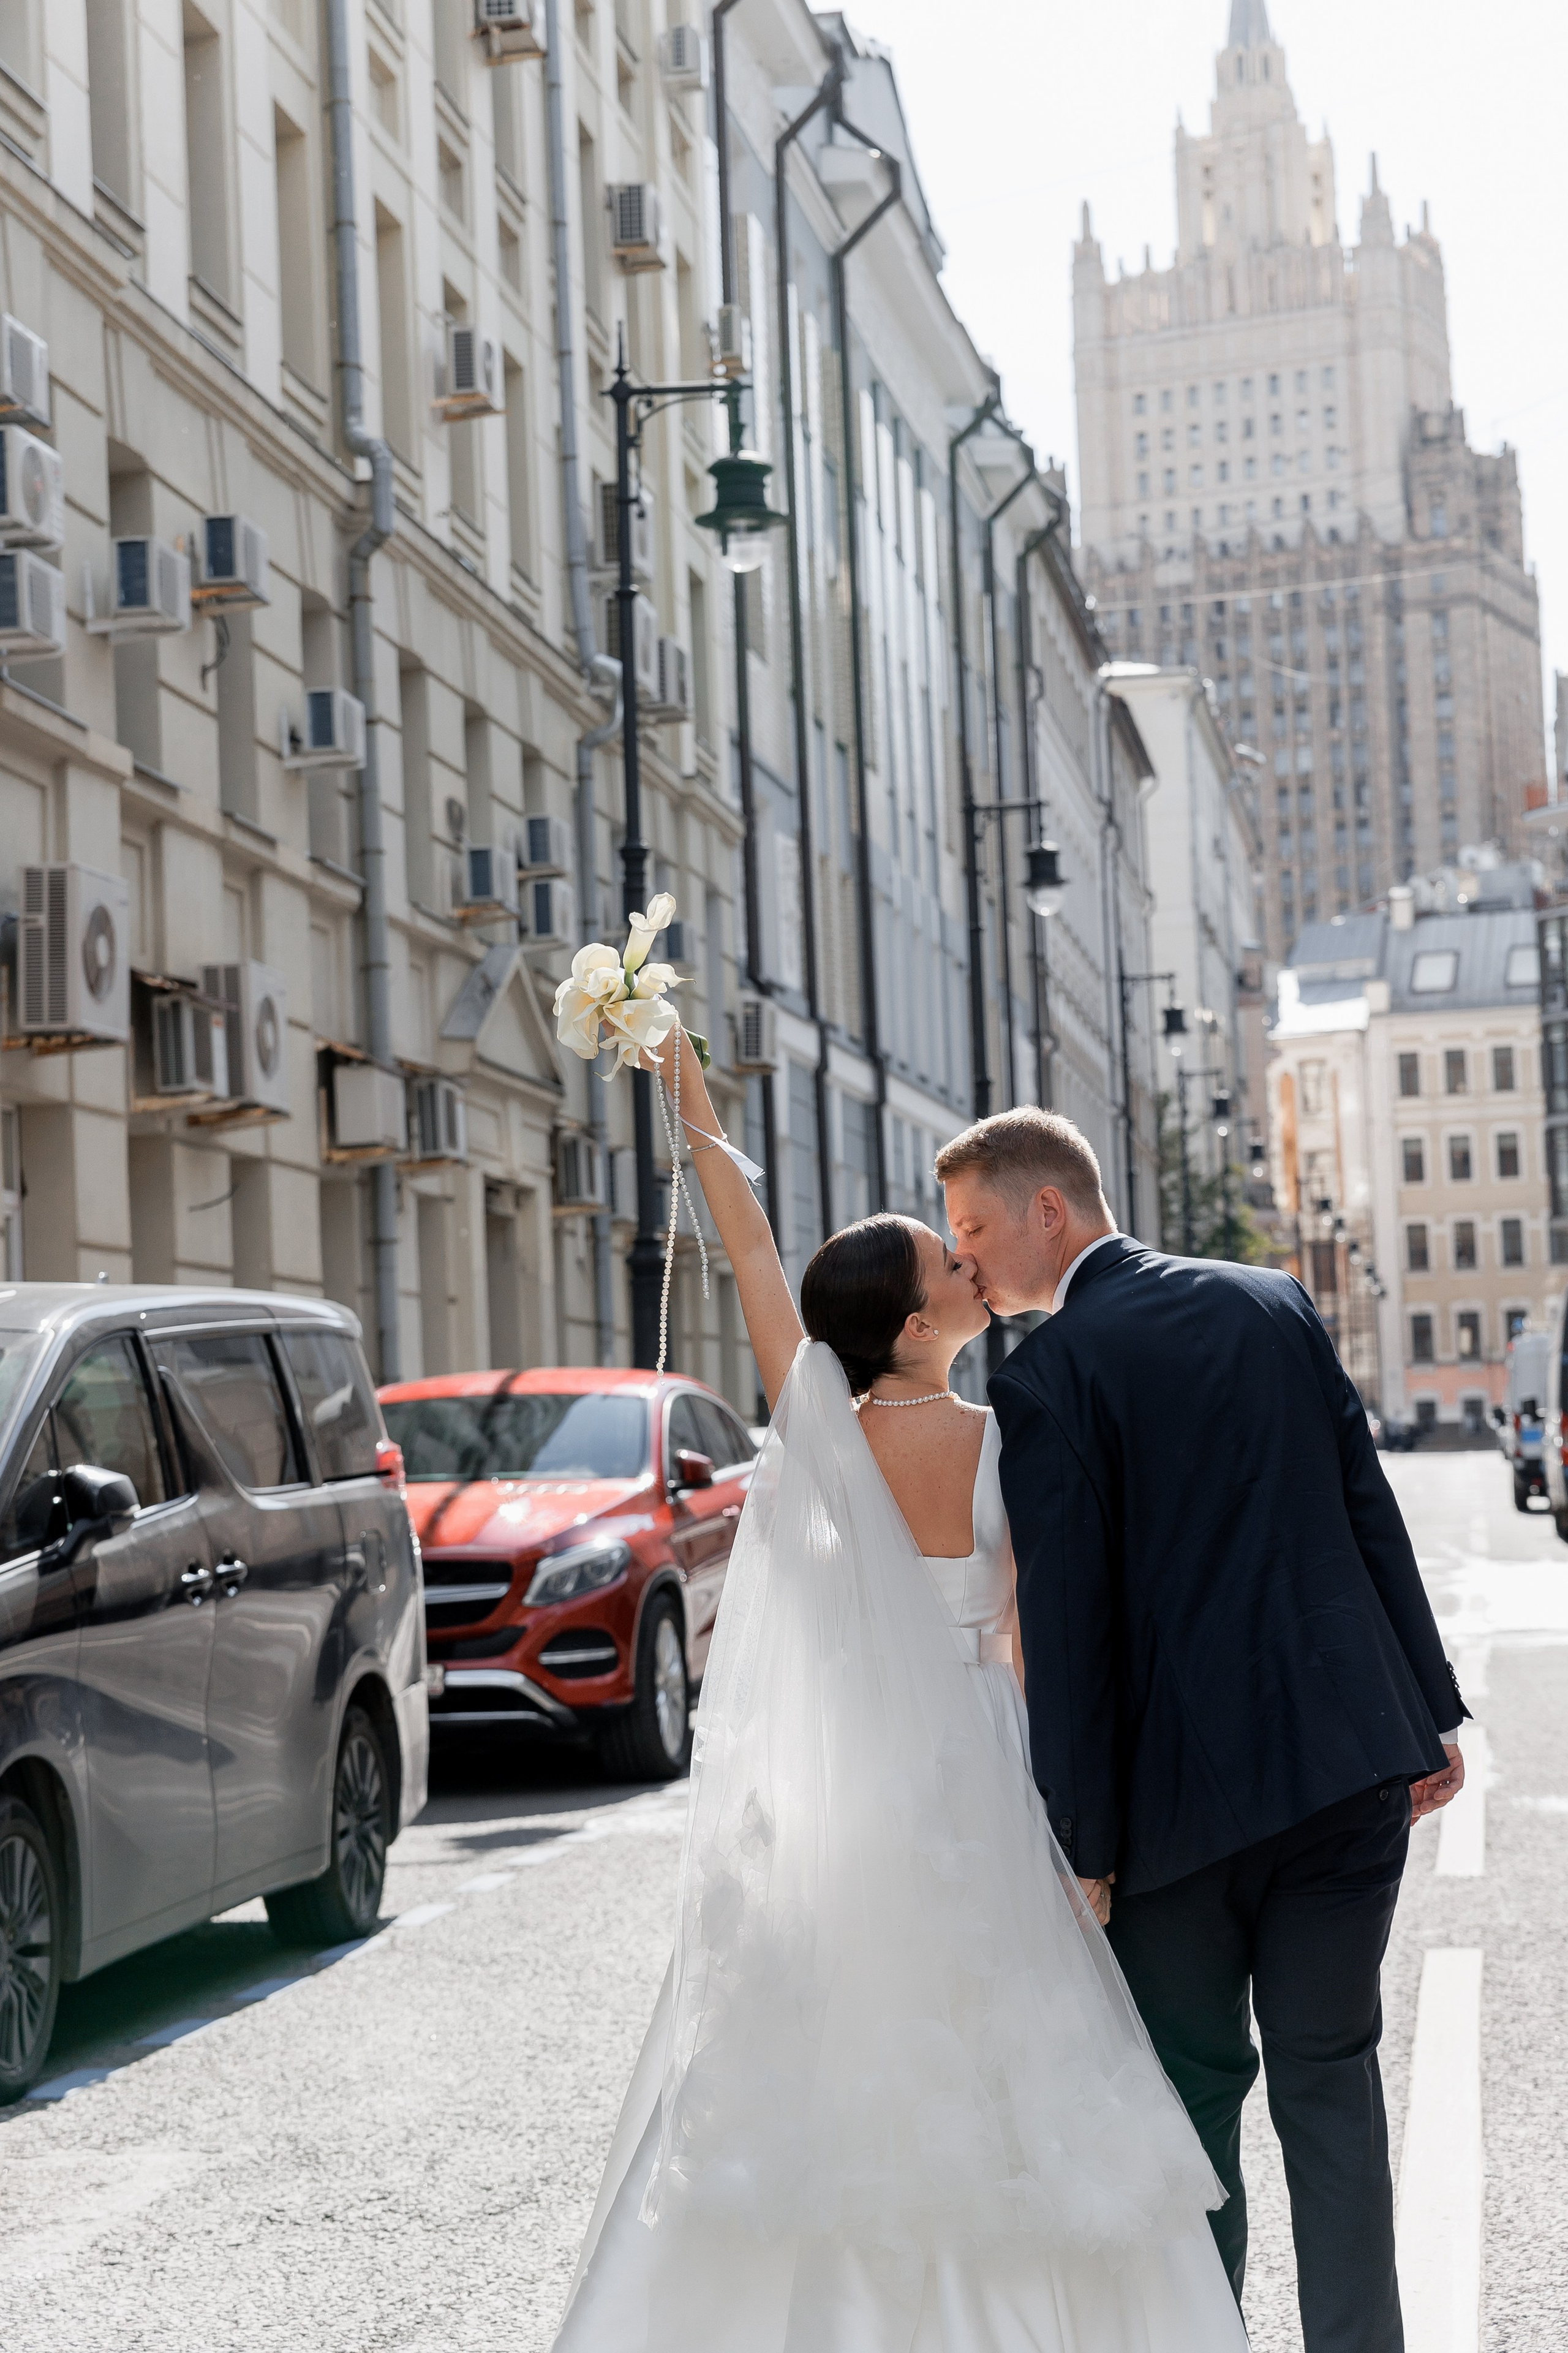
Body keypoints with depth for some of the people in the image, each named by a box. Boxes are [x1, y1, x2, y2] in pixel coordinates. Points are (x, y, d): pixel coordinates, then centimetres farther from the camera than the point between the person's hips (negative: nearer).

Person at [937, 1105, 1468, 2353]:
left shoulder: (1045, 1379, -9)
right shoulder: (1275, 1302, 8)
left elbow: (1067, 1627, -12)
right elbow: (1371, 1511, 9)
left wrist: (1082, 1839, -7)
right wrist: (1431, 1710, 13)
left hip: (1188, 1784, -4)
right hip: (1354, 1759, 5)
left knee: (1193, 2089, 10)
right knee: (1331, 2082, 12)